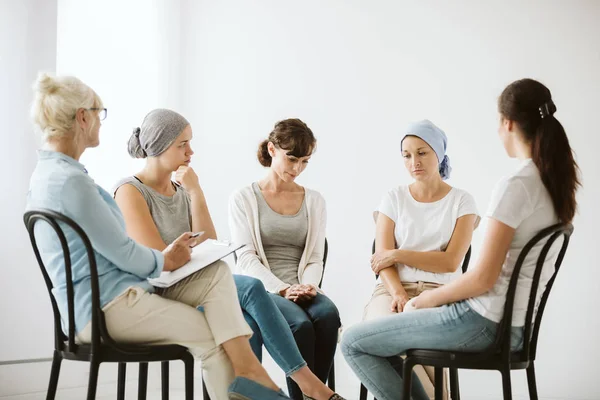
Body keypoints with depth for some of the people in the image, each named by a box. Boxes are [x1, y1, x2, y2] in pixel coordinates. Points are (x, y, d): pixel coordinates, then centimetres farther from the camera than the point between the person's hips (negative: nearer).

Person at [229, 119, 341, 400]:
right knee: (300, 324, -34)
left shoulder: (314, 200, 15)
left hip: (301, 290, 3)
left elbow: (314, 258, 10)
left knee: (328, 315, -32)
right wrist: (282, 289, -18)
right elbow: (246, 259, -4)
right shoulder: (243, 199, 5)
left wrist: (308, 286, -12)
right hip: (262, 290, -3)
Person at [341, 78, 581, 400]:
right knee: (381, 338, 23)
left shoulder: (516, 186, -21)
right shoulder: (556, 182, 7)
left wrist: (433, 297, -3)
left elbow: (483, 279, -22)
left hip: (483, 322, -9)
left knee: (353, 343, 0)